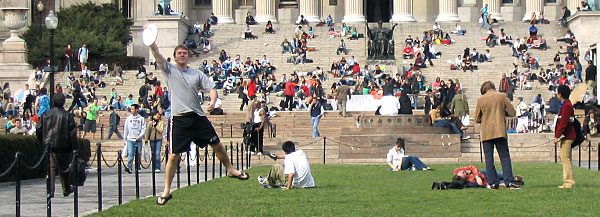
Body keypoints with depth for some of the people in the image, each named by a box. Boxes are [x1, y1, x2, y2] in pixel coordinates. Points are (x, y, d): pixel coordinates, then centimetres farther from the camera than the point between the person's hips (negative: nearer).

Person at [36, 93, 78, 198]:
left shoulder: (45, 115, 2)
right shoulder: (68, 116, -7)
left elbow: (38, 130, 6)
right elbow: (73, 133, -8)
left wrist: (43, 142, 17)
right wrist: (74, 147, -2)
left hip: (49, 145, 1)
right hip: (63, 146, -1)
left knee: (51, 168, 1)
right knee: (64, 168, 13)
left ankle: (50, 190, -14)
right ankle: (66, 190, 24)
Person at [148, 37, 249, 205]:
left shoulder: (197, 74, 10)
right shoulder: (170, 70, 3)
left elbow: (211, 88, 8)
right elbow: (157, 55, -11)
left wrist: (212, 100, -14)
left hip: (198, 116, 3)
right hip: (179, 120, -3)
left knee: (217, 145, 10)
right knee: (173, 155, -4)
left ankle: (230, 170, 34)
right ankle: (166, 191, 5)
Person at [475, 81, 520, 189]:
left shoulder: (481, 99, 0)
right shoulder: (502, 96, 0)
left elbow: (477, 119, 5)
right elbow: (512, 112, 1)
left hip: (486, 133, 0)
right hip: (500, 131, 0)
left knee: (489, 158, 5)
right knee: (505, 157, 3)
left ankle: (493, 183, 1)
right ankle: (510, 181, -7)